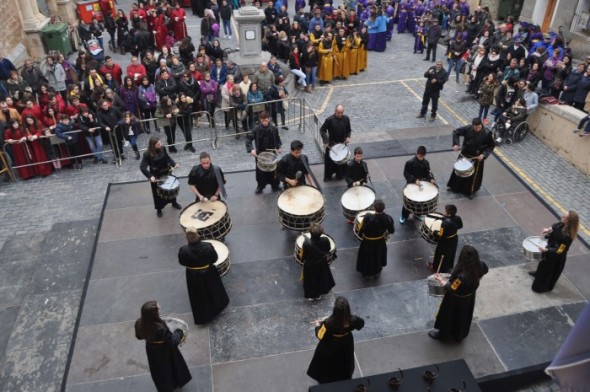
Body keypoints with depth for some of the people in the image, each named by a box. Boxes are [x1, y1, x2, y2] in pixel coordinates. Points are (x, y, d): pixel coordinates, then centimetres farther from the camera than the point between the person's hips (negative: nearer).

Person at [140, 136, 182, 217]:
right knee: (157, 192, 12)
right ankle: (159, 209, 34)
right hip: (156, 176, -4)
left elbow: (167, 157, 4)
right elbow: (142, 167, -23)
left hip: (166, 172, 4)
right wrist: (150, 176, -32)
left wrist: (174, 164, -12)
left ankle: (174, 203, 48)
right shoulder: (147, 154, -24)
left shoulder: (163, 148, -12)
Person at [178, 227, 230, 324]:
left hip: (194, 277, 0)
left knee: (199, 296, 23)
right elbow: (215, 258, -12)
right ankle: (217, 305, 54)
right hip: (209, 273, 0)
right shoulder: (207, 246, -29)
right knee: (213, 290, 29)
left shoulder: (183, 250, -30)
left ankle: (203, 316, 41)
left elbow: (182, 262, -11)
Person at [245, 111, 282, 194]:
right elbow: (248, 139, -15)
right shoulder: (256, 129, -15)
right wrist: (251, 149, -28)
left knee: (273, 169, 14)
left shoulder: (274, 129, -8)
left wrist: (279, 147, -8)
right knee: (260, 171, 8)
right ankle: (260, 187, 24)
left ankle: (275, 185, 31)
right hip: (260, 154, -2)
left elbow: (277, 139, 7)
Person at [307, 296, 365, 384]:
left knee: (327, 365, 29)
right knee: (344, 363, 33)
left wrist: (317, 325, -2)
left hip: (330, 347, -2)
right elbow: (361, 323, -7)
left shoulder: (329, 323, -40)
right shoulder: (352, 320, -32)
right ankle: (344, 381, 57)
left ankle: (326, 381, 53)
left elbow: (320, 336, -21)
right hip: (346, 345, 2)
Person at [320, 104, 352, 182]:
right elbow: (322, 130, -9)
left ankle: (340, 175, 33)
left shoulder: (346, 119, -5)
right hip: (331, 145, -3)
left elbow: (348, 130, 9)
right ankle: (328, 176, 24)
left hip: (342, 144, 3)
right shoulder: (330, 119, -16)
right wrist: (325, 141, -18)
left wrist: (348, 137, -10)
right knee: (330, 161, 6)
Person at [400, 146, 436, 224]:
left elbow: (428, 172, 3)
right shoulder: (410, 162, -19)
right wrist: (414, 180, -26)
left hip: (422, 183, 4)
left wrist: (431, 179, -17)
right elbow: (406, 173, -16)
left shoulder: (426, 163, -4)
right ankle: (404, 216, 20)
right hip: (411, 184, -4)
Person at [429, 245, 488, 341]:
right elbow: (485, 270, 0)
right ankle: (460, 335, 54)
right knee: (463, 316, 30)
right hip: (469, 298, 6)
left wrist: (442, 281, -16)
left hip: (456, 301, -6)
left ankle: (443, 334, 47)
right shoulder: (479, 266, -24)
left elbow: (452, 289, -31)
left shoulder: (461, 277, -44)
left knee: (448, 315, 22)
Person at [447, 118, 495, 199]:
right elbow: (456, 132, -5)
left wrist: (484, 154, -23)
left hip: (477, 158, -2)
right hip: (464, 155, 2)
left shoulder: (487, 133, -22)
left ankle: (472, 191, 36)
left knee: (474, 174, 13)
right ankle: (454, 186, 44)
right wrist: (456, 144, -16)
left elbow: (491, 146, -10)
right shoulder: (467, 128, -19)